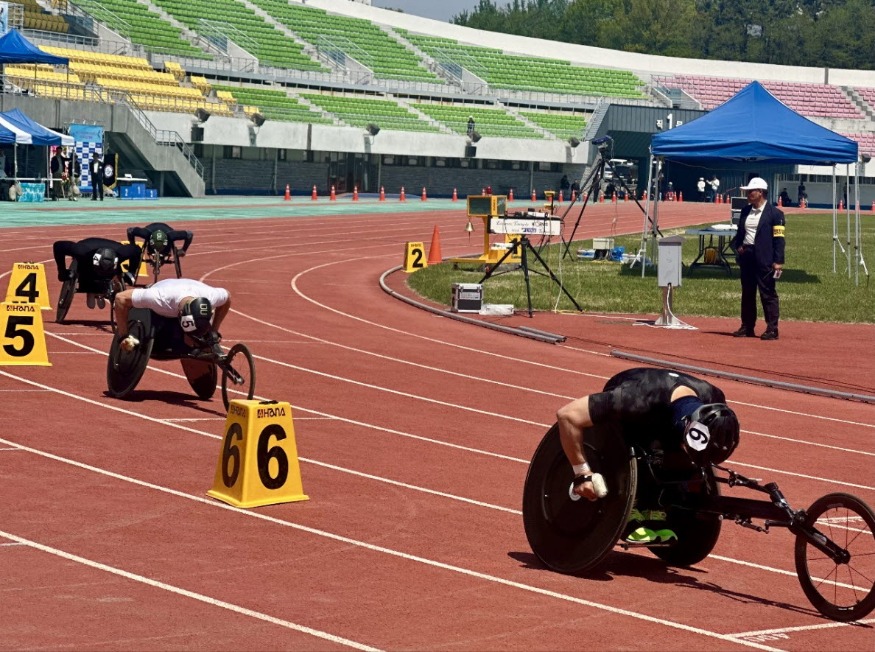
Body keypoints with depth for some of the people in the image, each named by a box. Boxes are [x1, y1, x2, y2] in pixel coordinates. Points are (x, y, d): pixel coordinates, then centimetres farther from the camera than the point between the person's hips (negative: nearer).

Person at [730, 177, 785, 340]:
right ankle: (747, 327, 20)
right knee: (747, 293, 13)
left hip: (764, 259, -7)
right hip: (746, 256, 7)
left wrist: (778, 262, -16)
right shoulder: (745, 211, 13)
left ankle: (772, 329, -2)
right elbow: (739, 233, 23)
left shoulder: (774, 213, -7)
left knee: (768, 294, -4)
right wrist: (737, 246, 3)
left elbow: (779, 239, -10)